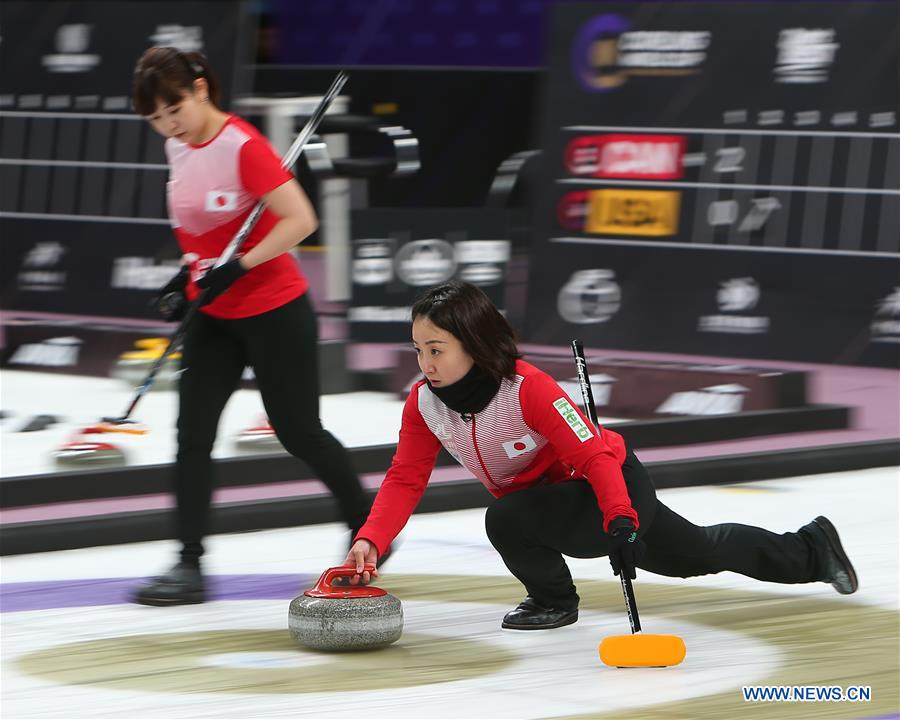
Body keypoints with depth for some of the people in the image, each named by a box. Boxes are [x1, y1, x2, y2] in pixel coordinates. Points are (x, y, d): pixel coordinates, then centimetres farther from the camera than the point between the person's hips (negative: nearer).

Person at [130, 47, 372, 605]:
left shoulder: (242, 146, -21)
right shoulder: (178, 148, 4)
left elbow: (300, 219, -24)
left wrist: (237, 268, -29)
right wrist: (187, 276, 5)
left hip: (274, 311, -7)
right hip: (214, 316, 7)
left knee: (298, 431, 5)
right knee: (193, 433, -4)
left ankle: (369, 527, 28)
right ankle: (190, 566, -4)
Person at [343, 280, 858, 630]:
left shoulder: (528, 388, -33)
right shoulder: (424, 404, -14)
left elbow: (594, 454, -34)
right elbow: (405, 481, -14)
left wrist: (621, 520, -48)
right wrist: (370, 541, -30)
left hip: (620, 492, -8)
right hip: (553, 500, 8)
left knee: (508, 520, -32)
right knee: (701, 554, 24)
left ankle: (554, 600, -1)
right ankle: (812, 550, 46)